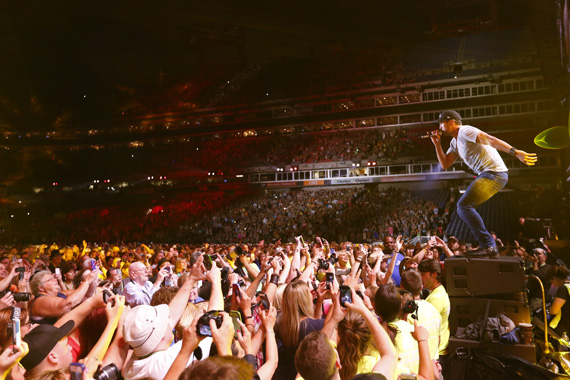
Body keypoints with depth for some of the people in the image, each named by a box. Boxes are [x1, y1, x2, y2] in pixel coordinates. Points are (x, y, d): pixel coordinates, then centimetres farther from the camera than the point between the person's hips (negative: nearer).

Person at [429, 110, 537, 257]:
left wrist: (515, 152, -31)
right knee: (462, 208, 14)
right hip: (487, 175, 10)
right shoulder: (455, 142, 21)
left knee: (464, 205, -19)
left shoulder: (465, 131, -8)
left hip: (494, 173, -10)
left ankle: (488, 246, -20)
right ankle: (490, 247, 14)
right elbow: (445, 164, 18)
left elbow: (490, 139, -20)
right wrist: (437, 144, 11)